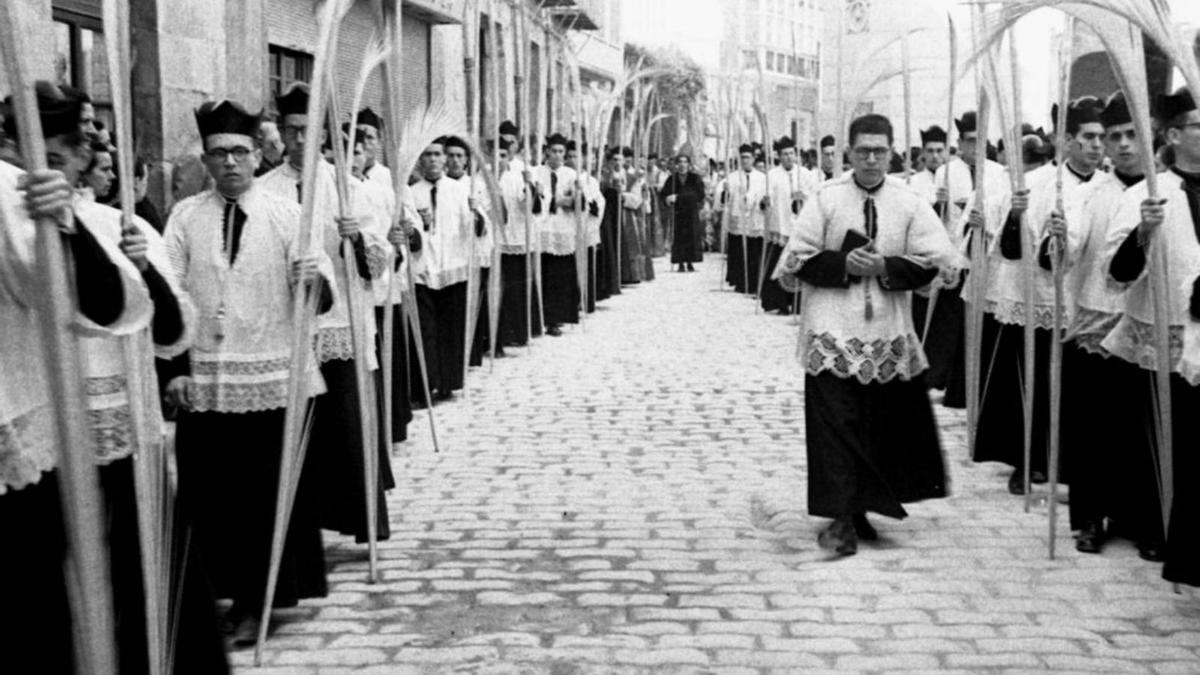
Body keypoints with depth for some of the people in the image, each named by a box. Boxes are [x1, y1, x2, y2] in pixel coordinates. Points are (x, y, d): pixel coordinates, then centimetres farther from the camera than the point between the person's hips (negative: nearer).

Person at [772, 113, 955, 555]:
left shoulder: (909, 203, 4)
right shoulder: (826, 199, -1)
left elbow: (934, 260, -2)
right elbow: (798, 259, -2)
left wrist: (885, 268, -14)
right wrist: (844, 264, -15)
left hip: (888, 333, 3)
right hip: (833, 330, -3)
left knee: (883, 423, 10)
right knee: (835, 422, -8)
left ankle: (860, 507, 26)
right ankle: (841, 517, -5)